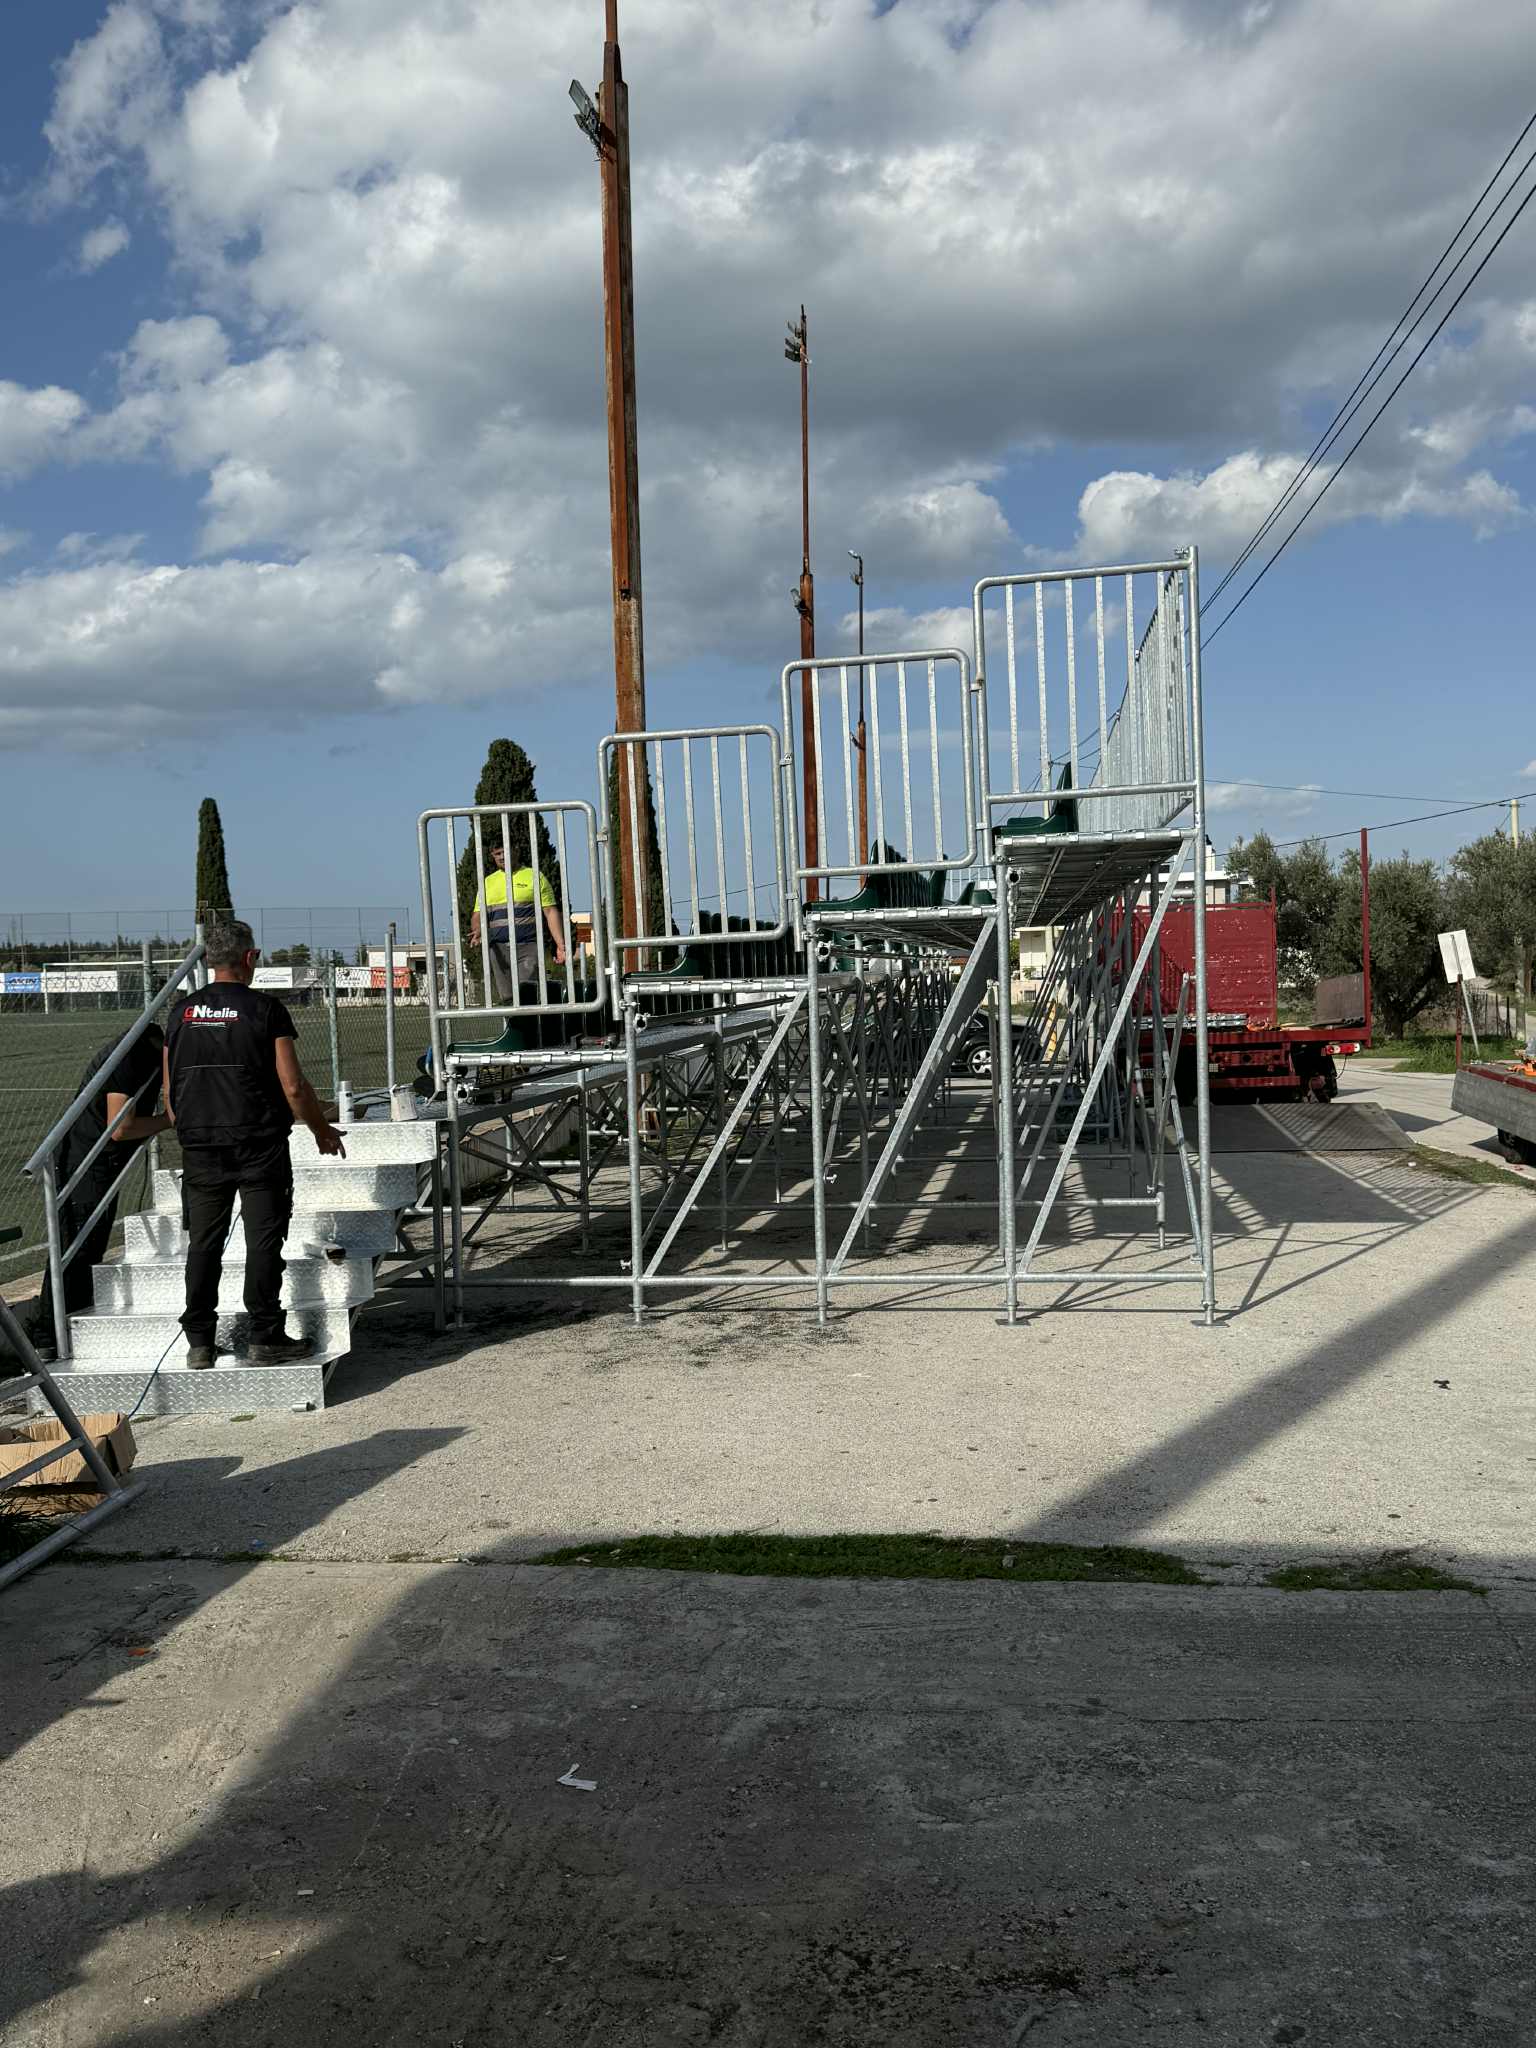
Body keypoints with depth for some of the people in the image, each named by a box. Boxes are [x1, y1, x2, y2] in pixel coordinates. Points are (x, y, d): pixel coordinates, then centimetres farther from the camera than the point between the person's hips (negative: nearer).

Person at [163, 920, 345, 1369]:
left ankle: (199, 1342, 14)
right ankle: (265, 1340, 3)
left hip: (199, 1146, 4)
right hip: (259, 1143, -4)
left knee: (203, 1243, 11)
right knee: (263, 1241, 1)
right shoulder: (265, 1008, -6)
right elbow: (293, 1086, -9)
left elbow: (170, 1090, 12)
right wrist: (322, 1129, 5)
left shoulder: (182, 1012, 8)